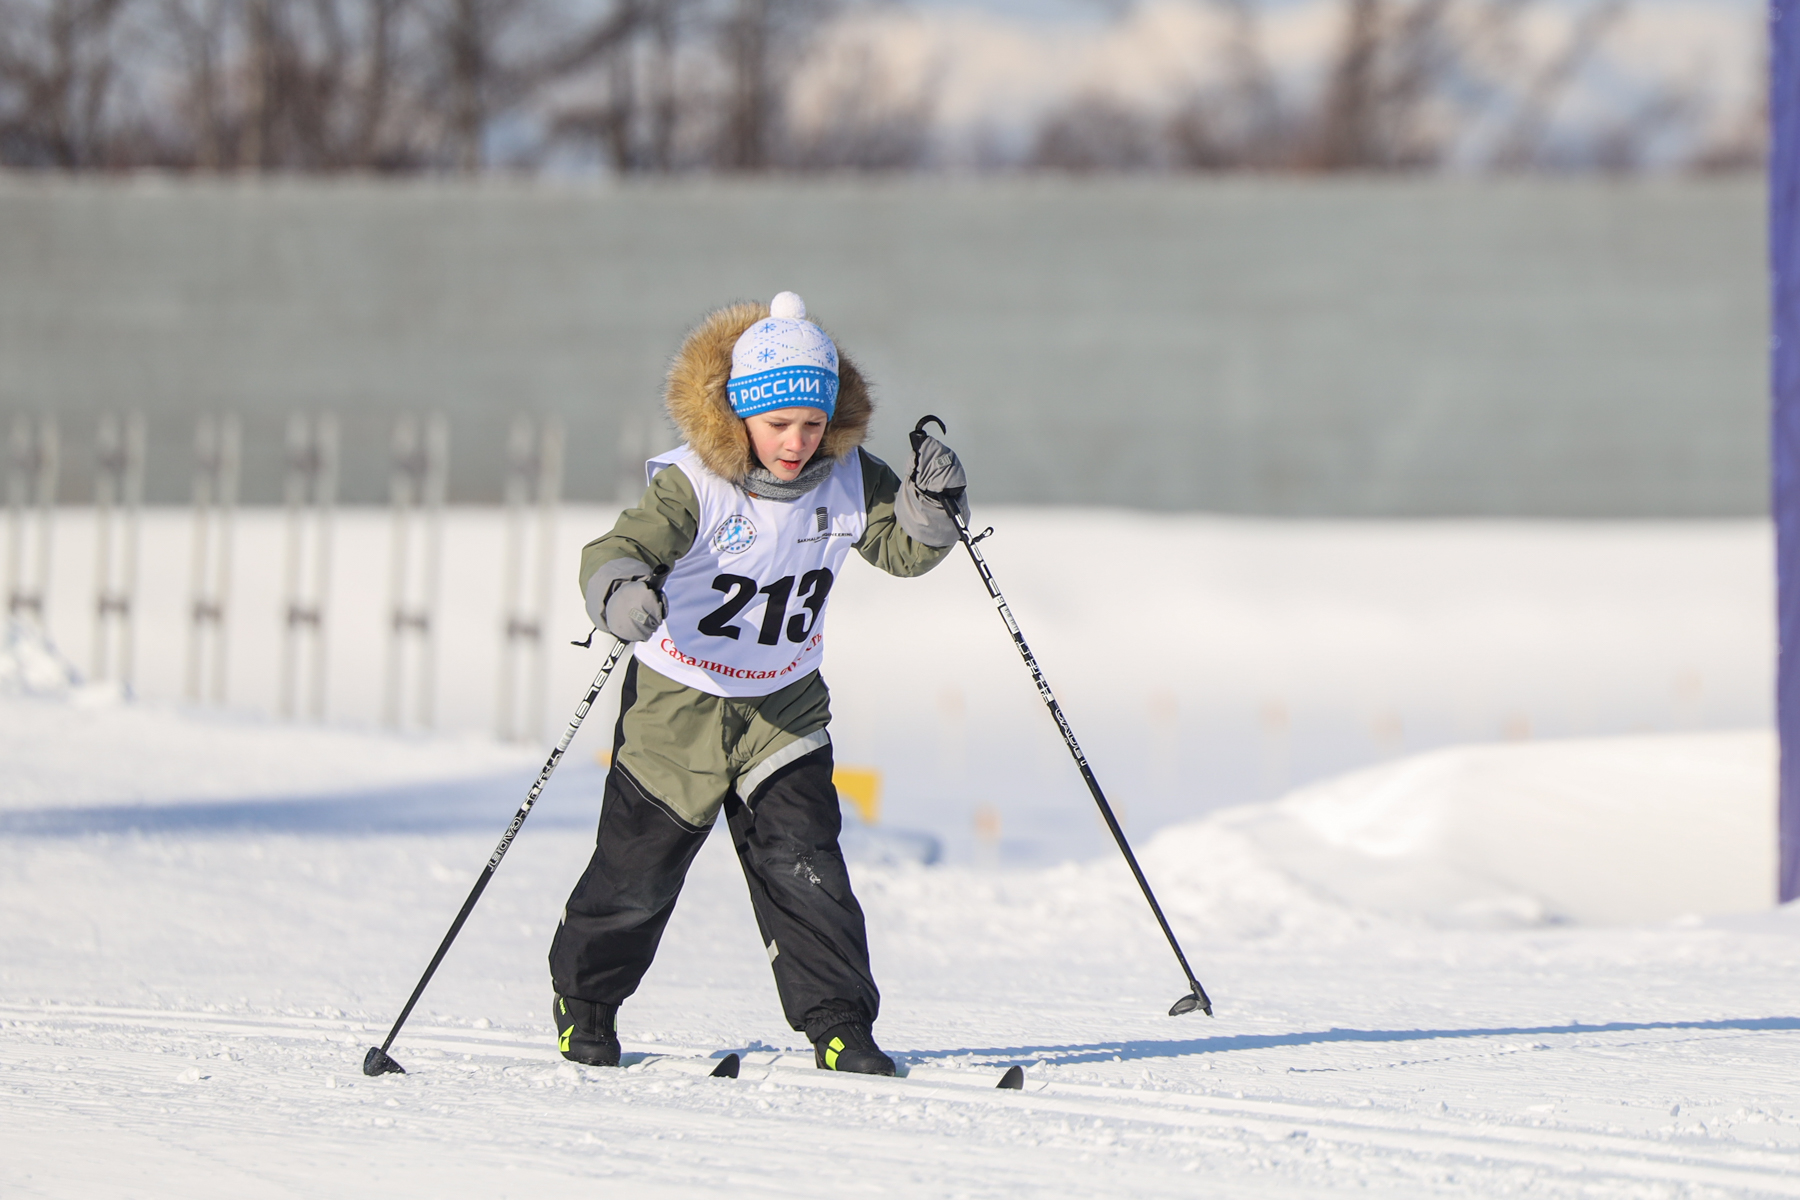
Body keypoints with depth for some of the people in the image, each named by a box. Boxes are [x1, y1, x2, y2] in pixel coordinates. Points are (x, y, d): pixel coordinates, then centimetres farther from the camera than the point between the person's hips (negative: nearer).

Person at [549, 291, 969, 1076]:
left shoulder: (848, 481, -8)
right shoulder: (692, 485, -23)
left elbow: (903, 548, -1)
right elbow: (618, 551, -34)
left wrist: (930, 504, -23)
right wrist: (620, 593, -58)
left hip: (783, 705, 3)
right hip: (679, 699, -3)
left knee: (804, 864, -9)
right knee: (637, 870, 9)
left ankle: (838, 1024, -4)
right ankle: (584, 996, 33)